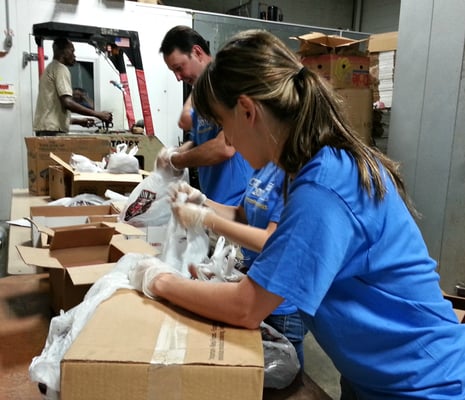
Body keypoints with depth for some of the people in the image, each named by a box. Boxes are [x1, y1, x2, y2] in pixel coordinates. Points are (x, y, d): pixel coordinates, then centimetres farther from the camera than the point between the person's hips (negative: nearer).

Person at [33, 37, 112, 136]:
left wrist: (78, 121, 21)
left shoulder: (50, 68, 26)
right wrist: (98, 114, -16)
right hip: (53, 130, -10)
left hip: (44, 129, 10)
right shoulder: (61, 69, -5)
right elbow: (67, 103, -19)